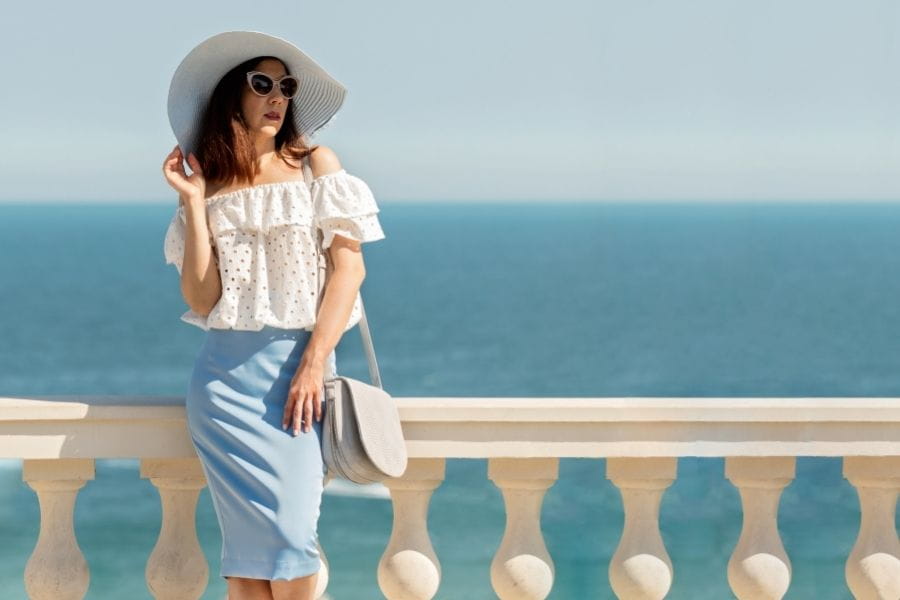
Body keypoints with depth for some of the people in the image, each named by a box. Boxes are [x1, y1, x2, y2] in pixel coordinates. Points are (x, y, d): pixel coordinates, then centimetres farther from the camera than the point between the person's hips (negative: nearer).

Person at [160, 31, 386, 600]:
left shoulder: (313, 163, 5)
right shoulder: (211, 184, 8)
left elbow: (350, 264, -2)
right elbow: (201, 300, -1)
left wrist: (314, 364, -10)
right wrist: (193, 200, -4)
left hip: (299, 365, -1)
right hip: (228, 375, 1)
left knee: (290, 534, -11)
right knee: (252, 535, -5)